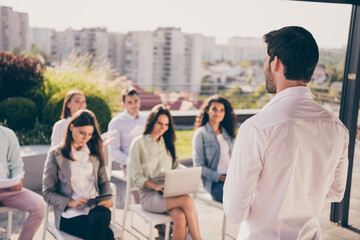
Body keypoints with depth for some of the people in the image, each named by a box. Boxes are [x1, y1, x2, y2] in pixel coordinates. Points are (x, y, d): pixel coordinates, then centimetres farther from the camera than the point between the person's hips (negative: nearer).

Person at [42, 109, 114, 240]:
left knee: (101, 218, -36)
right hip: (69, 214, -4)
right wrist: (71, 203, -13)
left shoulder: (95, 152, 18)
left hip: (96, 207, 4)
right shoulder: (56, 154, 5)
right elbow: (47, 193, 3)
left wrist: (107, 199, 0)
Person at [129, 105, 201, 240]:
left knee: (180, 217, -30)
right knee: (187, 200, -30)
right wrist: (155, 186, -19)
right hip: (149, 194, -4)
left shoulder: (168, 143, 22)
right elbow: (136, 177, -3)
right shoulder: (139, 143, 3)